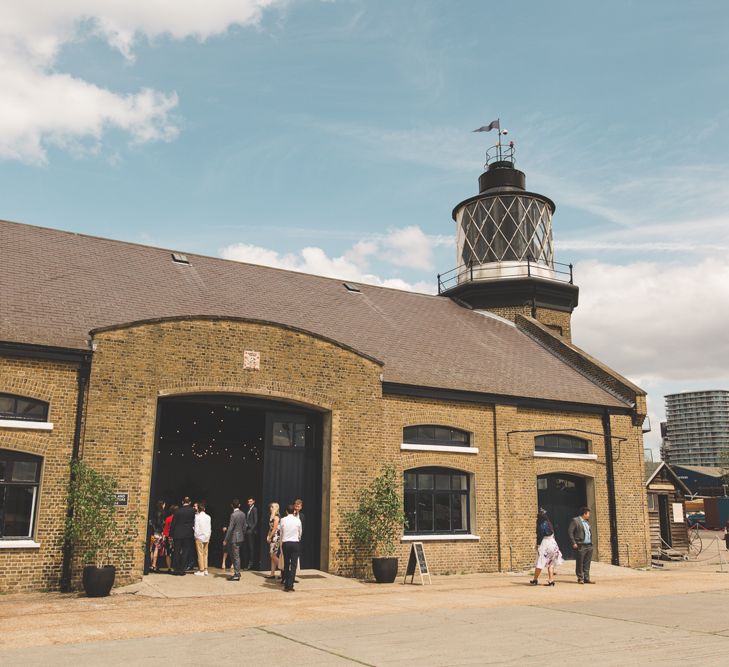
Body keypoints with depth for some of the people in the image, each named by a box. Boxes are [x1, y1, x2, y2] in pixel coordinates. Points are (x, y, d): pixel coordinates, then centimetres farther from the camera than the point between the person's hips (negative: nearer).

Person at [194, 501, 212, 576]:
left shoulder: (197, 516, -9)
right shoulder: (208, 517, 4)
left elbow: (196, 528, -12)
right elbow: (210, 528, 6)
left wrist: (196, 536, 0)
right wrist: (208, 537, 13)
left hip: (199, 537, -4)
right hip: (207, 537, 5)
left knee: (200, 554, -1)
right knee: (205, 554, 10)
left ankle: (201, 571, -1)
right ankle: (205, 570, 11)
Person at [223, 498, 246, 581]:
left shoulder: (233, 515, -18)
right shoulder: (243, 514, 5)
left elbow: (230, 528, -19)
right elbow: (244, 527, 11)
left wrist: (226, 540, -14)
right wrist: (243, 536, 22)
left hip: (234, 538, -8)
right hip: (240, 537, 8)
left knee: (236, 556, -1)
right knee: (233, 555, 20)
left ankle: (237, 575, 5)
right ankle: (237, 572, 26)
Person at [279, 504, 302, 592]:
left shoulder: (283, 520, -3)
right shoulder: (297, 520, -3)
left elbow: (281, 532, 5)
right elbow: (300, 533, 8)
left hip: (285, 543, 1)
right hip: (295, 543, -1)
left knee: (286, 564, 12)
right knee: (293, 565, 0)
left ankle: (286, 585, 16)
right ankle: (290, 586, -4)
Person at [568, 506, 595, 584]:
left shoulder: (587, 521, 19)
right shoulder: (575, 520, -5)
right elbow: (570, 532, -10)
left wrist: (591, 542, 15)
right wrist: (573, 543, -15)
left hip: (589, 545, 7)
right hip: (580, 546, -7)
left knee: (587, 563, 7)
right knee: (580, 563, -2)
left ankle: (586, 578, 12)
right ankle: (580, 578, 6)